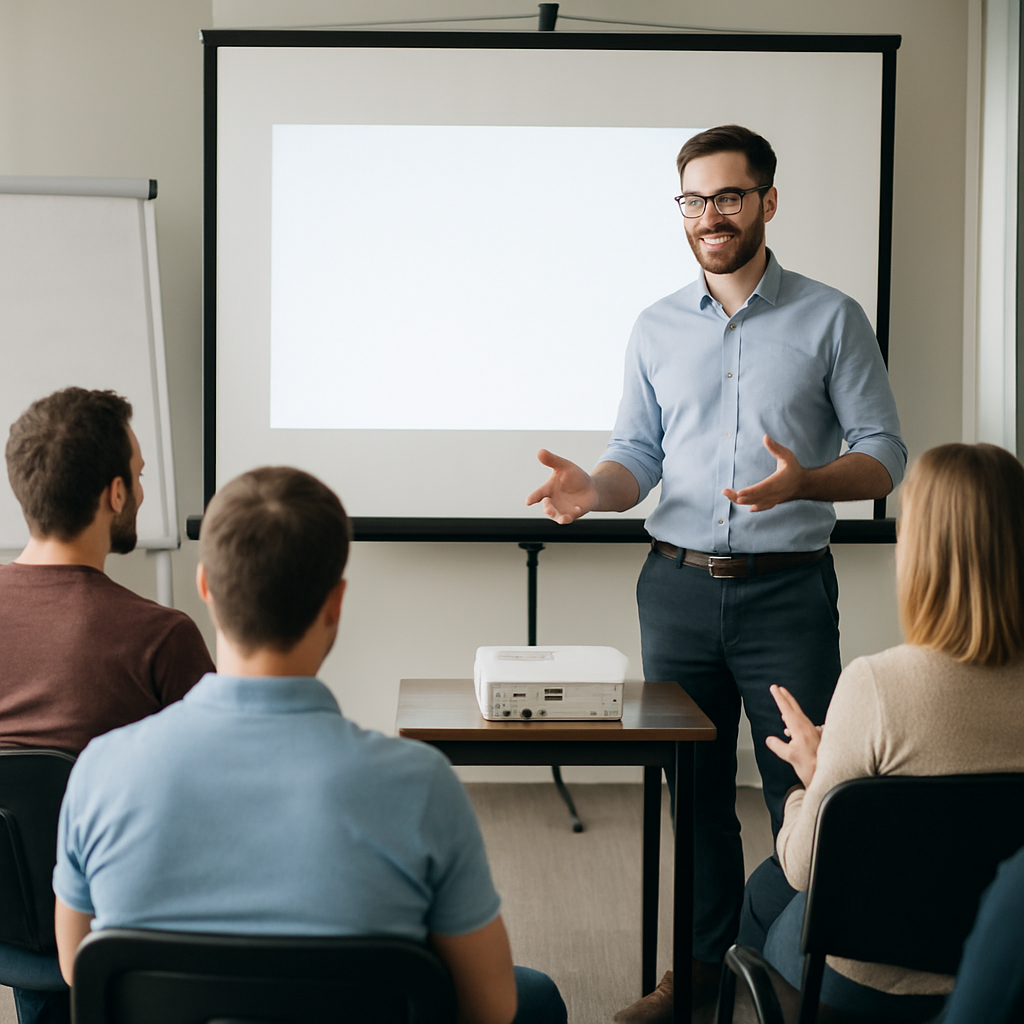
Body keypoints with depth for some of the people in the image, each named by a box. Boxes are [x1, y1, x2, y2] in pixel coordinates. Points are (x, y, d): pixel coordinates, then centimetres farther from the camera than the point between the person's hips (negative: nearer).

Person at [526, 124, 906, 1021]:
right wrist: (593, 489, -13)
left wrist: (802, 483, -22)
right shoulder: (657, 328, 10)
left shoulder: (830, 320, 0)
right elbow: (639, 457, 10)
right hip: (678, 586, 3)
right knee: (692, 785, 10)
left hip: (787, 588, -3)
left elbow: (883, 456, -2)